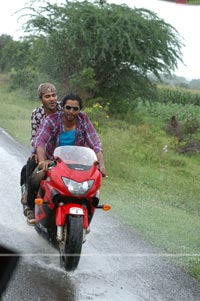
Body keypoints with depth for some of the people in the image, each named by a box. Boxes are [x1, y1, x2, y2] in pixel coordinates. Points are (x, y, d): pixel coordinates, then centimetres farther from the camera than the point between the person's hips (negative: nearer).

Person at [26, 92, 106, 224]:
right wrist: (42, 160, -48)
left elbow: (95, 143, -13)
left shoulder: (83, 120, -8)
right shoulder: (51, 120, -16)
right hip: (52, 160, -2)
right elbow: (40, 140, -29)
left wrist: (101, 164, -29)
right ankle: (33, 209, 5)